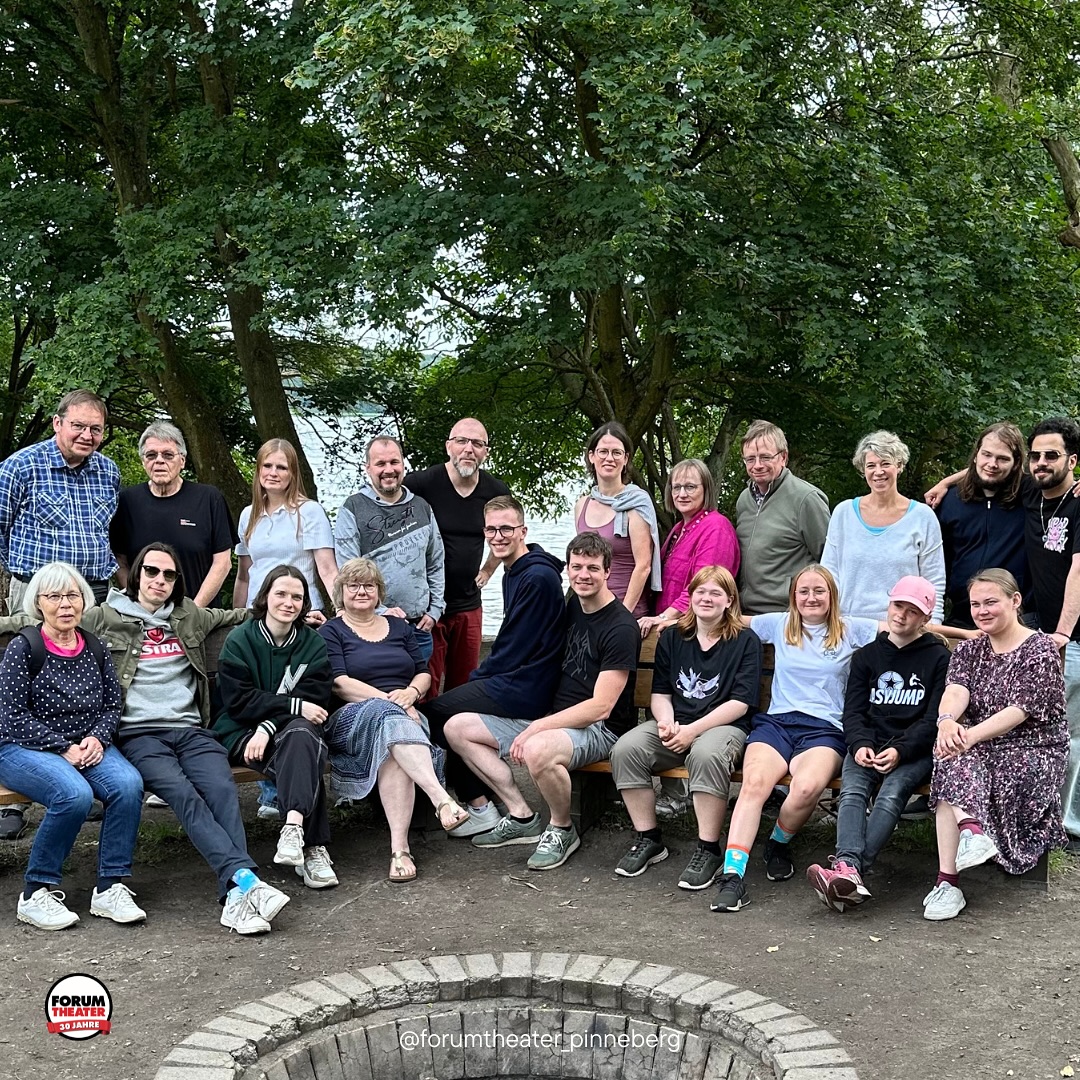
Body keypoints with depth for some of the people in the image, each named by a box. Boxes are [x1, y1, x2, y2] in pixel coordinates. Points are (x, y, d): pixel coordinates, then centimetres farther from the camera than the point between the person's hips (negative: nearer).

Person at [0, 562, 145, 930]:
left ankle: (111, 887, -17)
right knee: (75, 793, -35)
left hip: (87, 745, 5)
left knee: (128, 784, -26)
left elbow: (112, 705, 12)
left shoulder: (95, 649, 9)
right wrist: (63, 748, -16)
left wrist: (97, 739, -9)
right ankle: (37, 893, -17)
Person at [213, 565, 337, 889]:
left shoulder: (313, 644, 8)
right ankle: (312, 847, -45)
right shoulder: (239, 640, 1)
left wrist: (269, 727, -20)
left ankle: (294, 827, -53)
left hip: (298, 729, 2)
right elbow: (238, 701, -9)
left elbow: (315, 701, -4)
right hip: (243, 732, -2)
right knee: (303, 759, -33)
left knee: (301, 736, -36)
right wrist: (295, 707, -18)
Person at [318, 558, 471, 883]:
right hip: (353, 718, -3)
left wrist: (411, 692, -6)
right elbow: (339, 683, -3)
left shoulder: (399, 627, 25)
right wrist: (387, 699, -15)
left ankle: (400, 849, -46)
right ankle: (442, 799, -57)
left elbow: (424, 673, 19)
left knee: (391, 751, -36)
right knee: (388, 716, -40)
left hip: (404, 715, 3)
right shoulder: (331, 632, 13)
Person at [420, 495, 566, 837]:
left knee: (432, 714, -6)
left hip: (523, 690, -11)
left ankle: (480, 809, 0)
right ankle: (480, 800, 17)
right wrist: (480, 678, 9)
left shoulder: (537, 577, -17)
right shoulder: (514, 573, 16)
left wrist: (477, 678, -5)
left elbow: (515, 649, -17)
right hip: (514, 679, 11)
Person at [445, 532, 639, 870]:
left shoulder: (620, 627, -16)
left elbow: (600, 707, -21)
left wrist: (536, 728, -23)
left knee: (538, 751, -42)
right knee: (457, 727, 2)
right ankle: (522, 816, 1)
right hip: (553, 720, 9)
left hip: (599, 729, -9)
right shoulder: (572, 607, 9)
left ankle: (562, 830, -11)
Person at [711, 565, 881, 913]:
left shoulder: (851, 630, 16)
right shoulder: (778, 625, 20)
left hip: (824, 728, -1)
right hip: (775, 722, 1)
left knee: (807, 787, -34)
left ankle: (779, 845, -2)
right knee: (755, 782, -31)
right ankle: (732, 875, -36)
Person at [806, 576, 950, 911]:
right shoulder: (867, 655, 18)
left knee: (891, 794, -31)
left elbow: (934, 718, -1)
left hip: (914, 751, -3)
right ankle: (849, 868, -47)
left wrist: (901, 750, -16)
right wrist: (860, 744, -11)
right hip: (868, 746, 3)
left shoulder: (938, 657, 8)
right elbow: (853, 710, 10)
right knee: (852, 791, -27)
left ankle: (847, 869, -46)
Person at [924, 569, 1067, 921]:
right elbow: (956, 690, -7)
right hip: (977, 747, 3)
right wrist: (947, 721, -32)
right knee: (953, 762, -32)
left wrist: (971, 736, -31)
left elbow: (1019, 710, -15)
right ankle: (971, 827, -52)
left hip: (1032, 750, -3)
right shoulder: (968, 650, 14)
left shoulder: (1041, 650, -2)